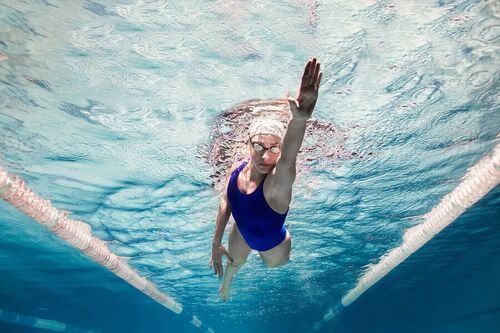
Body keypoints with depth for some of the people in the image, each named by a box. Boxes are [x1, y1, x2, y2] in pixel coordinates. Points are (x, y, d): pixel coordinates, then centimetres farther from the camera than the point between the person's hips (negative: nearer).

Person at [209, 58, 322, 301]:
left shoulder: (277, 183, -45)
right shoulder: (236, 171, -27)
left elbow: (287, 160, -70)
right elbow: (225, 206, -9)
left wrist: (299, 121, -91)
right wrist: (216, 243, 0)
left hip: (272, 244, -4)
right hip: (241, 234, 4)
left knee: (274, 265, 31)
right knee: (234, 261, 35)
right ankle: (226, 283, 73)